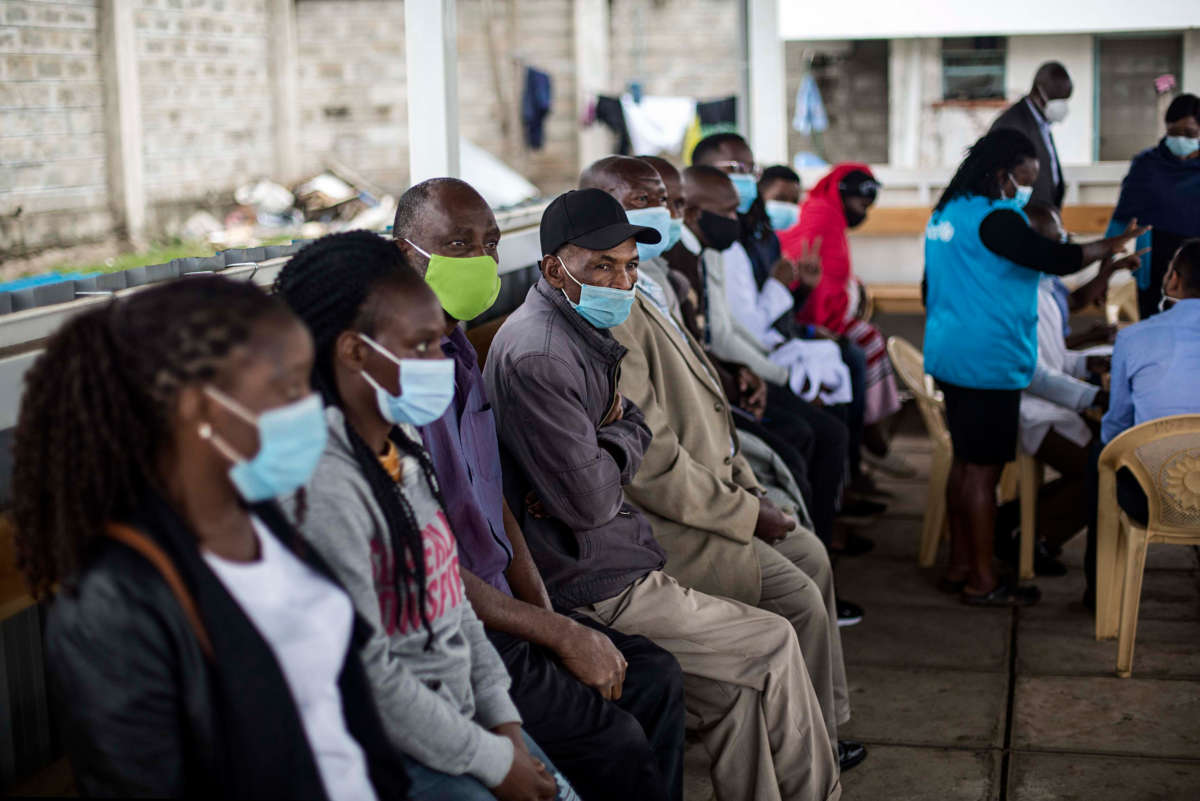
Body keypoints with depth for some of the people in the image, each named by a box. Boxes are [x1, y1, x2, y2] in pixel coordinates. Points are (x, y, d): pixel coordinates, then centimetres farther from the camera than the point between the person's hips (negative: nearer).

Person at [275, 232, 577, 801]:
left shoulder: (405, 448, 5)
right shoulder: (326, 488, -23)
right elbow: (370, 679, -22)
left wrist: (504, 722, 6)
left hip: (460, 716, 8)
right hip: (389, 754, -8)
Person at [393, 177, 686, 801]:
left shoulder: (459, 351, 12)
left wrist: (549, 616, 2)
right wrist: (560, 635, -15)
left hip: (496, 601, 10)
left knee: (653, 676, 8)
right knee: (612, 738, -16)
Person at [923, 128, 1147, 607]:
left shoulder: (946, 214, 14)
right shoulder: (995, 218, -17)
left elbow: (932, 289, 21)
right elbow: (1052, 259, -23)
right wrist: (1109, 247, -9)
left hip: (952, 359, 10)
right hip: (988, 364, -10)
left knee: (965, 463, 15)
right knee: (984, 471, -3)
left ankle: (959, 566, 23)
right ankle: (982, 582, 3)